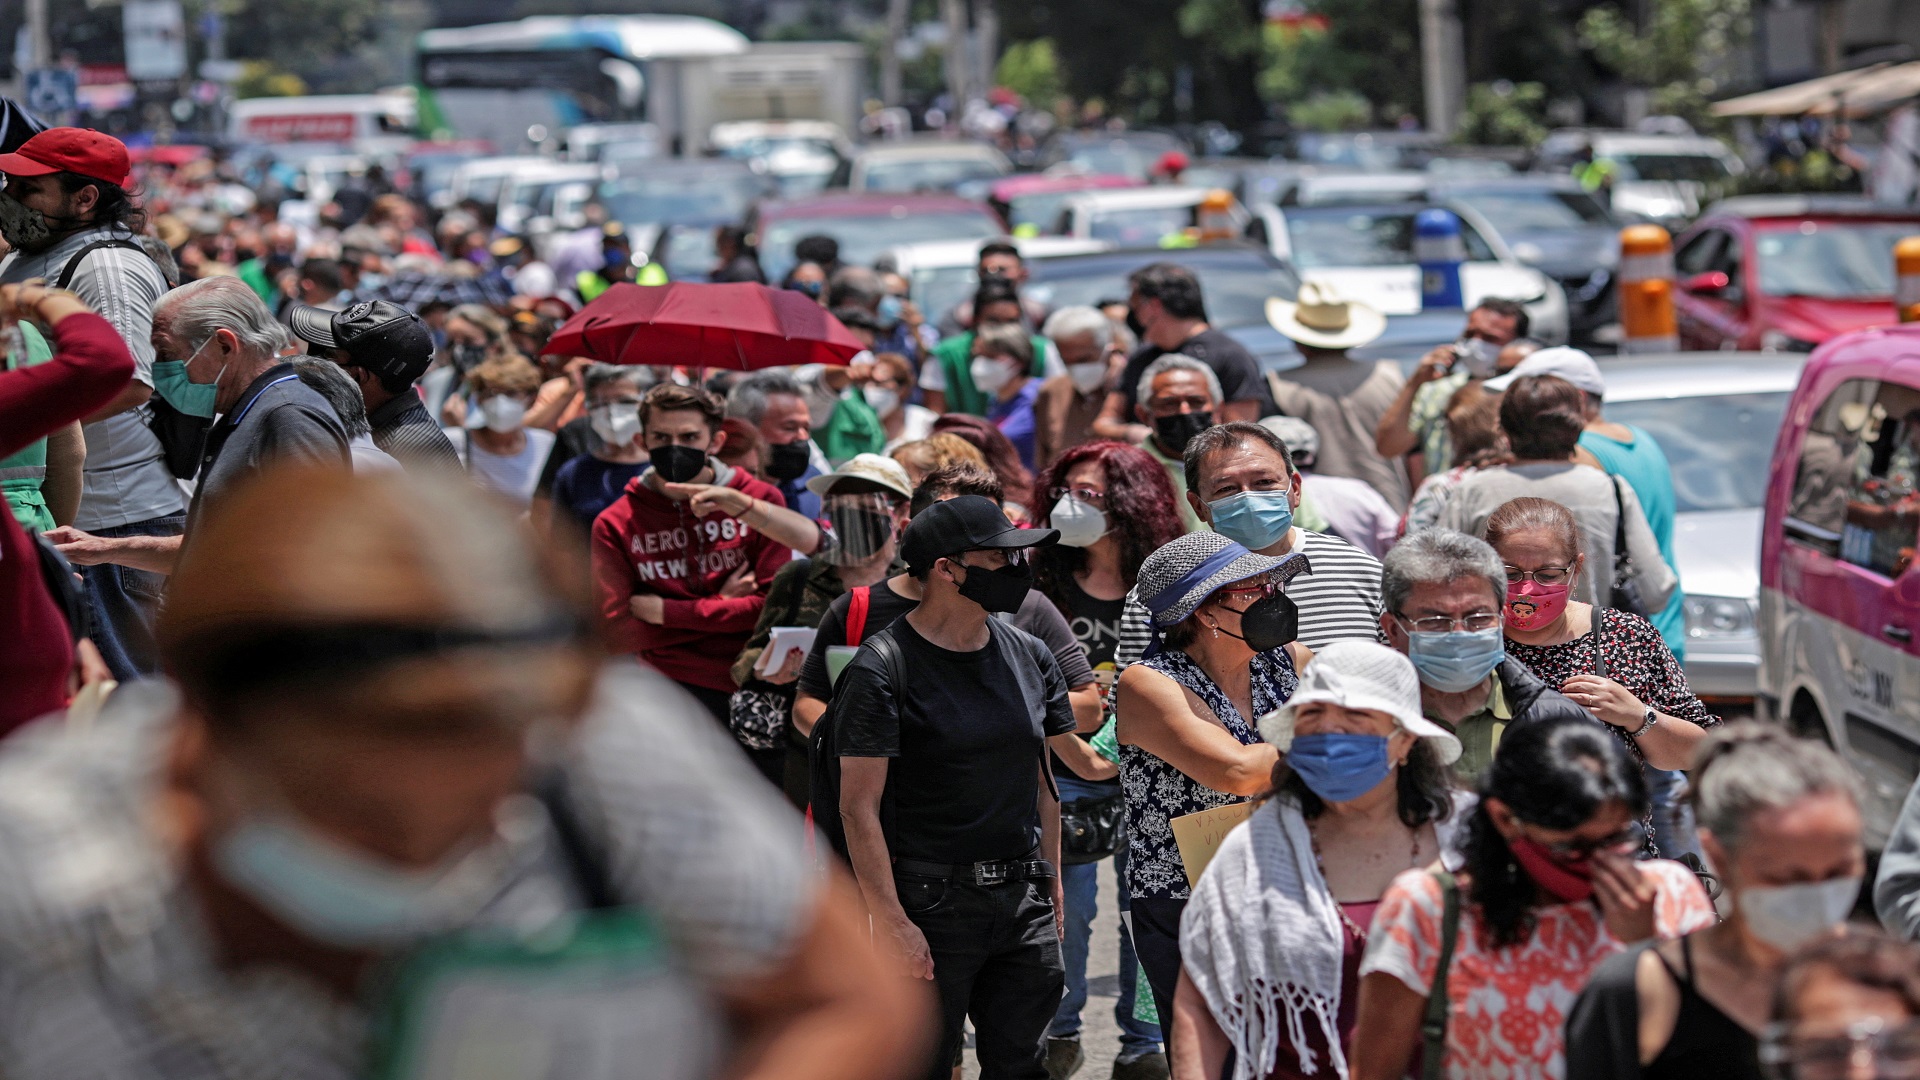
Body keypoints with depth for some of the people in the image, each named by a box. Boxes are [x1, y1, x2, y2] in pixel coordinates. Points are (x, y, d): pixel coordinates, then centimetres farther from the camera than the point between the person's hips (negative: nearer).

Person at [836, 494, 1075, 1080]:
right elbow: (859, 805, -12)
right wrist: (890, 922, -17)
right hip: (931, 903, -5)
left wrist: (1051, 889, 14)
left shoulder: (1029, 656, 10)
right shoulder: (883, 668, -10)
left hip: (1023, 900, 6)